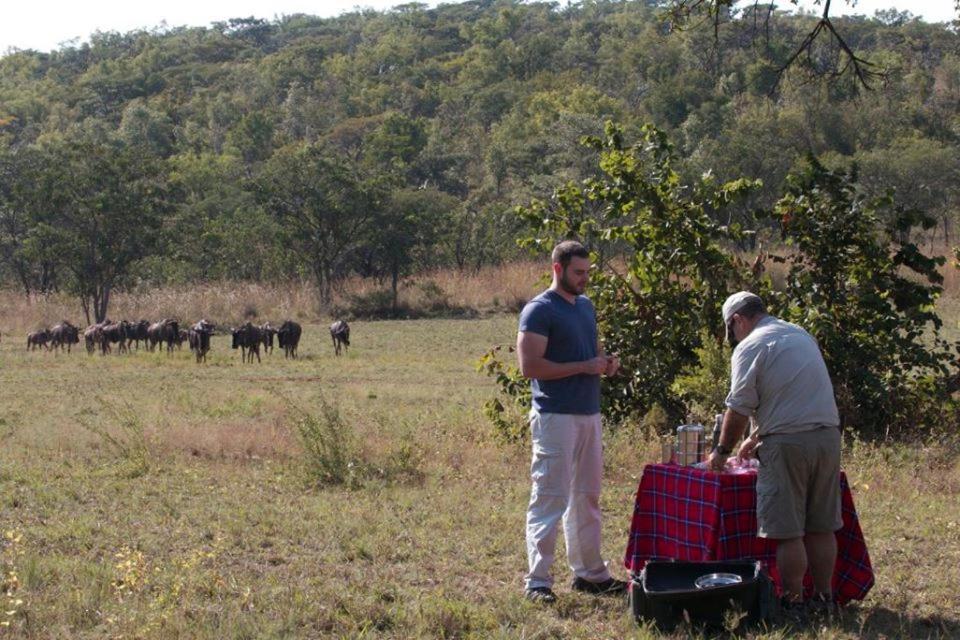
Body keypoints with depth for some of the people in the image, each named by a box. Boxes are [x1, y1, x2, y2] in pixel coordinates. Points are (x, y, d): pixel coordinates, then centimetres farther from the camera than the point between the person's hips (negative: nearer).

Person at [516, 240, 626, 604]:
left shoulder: (585, 306, 15)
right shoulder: (539, 311, -10)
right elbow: (529, 366, -18)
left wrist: (606, 362, 3)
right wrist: (583, 367, -19)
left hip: (589, 413, 8)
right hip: (555, 418, -8)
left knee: (587, 496, 13)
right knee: (550, 499, -7)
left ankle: (589, 572, 22)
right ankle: (538, 581, -5)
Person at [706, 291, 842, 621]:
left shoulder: (750, 348, -4)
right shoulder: (801, 334, 19)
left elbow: (739, 409, -5)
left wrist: (722, 451, 8)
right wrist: (759, 436, 31)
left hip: (788, 444, -7)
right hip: (828, 435, 7)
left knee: (788, 532, -1)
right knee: (821, 527, 13)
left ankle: (793, 604, 1)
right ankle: (824, 598, 18)